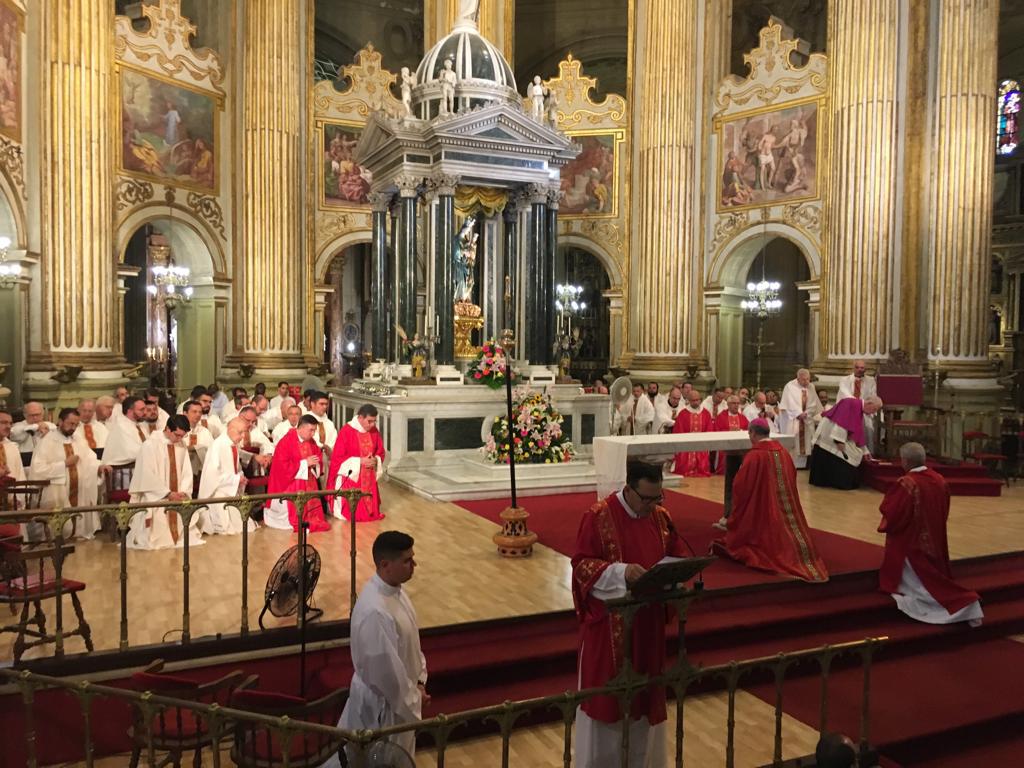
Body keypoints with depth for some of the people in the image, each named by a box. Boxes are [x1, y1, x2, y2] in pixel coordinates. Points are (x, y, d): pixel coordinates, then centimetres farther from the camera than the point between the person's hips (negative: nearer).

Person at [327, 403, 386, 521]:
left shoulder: (374, 432, 2)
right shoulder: (346, 431, -15)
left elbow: (381, 453, 10)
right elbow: (337, 457, -15)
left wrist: (375, 460, -13)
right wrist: (360, 461, -20)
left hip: (368, 478, 5)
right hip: (350, 476, -5)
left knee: (371, 512, 8)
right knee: (350, 514, -3)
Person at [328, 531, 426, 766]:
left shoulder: (394, 590, -5)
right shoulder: (375, 612, -35)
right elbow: (385, 669, -27)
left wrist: (419, 680, 5)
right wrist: (413, 697, -14)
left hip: (400, 693, 9)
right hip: (383, 700, -9)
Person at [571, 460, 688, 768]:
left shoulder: (661, 517, 2)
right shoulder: (598, 516, -15)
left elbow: (677, 556, 11)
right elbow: (582, 564, -15)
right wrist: (621, 571, -29)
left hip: (648, 622, 5)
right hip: (610, 622, -5)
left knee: (644, 692, 15)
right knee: (606, 692, 6)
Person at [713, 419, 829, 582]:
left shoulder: (754, 456, -18)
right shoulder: (783, 452, 4)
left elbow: (739, 486, -14)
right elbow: (792, 480, 17)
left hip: (762, 512, -6)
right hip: (784, 512, 6)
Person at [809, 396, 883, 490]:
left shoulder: (860, 411, 15)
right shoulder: (852, 404, -16)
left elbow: (858, 434, 21)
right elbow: (841, 421, -25)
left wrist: (864, 451, 22)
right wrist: (839, 440, -29)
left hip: (834, 438, 10)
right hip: (829, 435, -10)